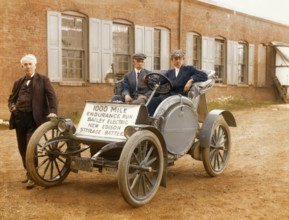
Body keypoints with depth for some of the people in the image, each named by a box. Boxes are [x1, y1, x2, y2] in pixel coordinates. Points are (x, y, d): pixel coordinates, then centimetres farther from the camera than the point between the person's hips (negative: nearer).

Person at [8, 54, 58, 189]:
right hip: (19, 117, 5)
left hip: (33, 118, -5)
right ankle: (28, 172, 25)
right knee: (22, 147, 10)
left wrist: (53, 111, -19)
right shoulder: (18, 82, 18)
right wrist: (12, 106, -2)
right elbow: (11, 98, 22)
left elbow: (51, 96, -3)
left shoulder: (43, 80, 5)